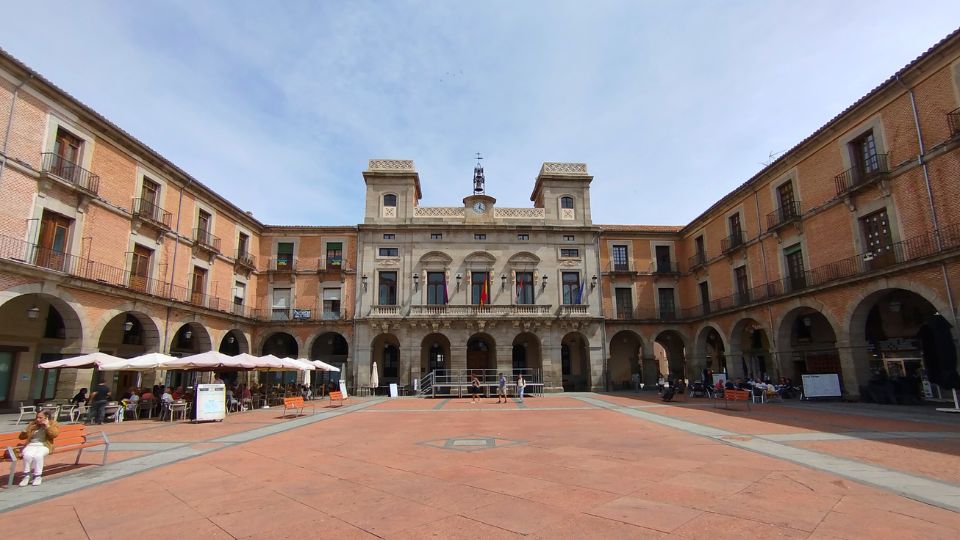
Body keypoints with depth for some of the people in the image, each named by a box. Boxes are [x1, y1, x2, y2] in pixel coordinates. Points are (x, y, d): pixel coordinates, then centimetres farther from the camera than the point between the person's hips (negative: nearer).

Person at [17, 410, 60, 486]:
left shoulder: (52, 423, 10)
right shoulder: (32, 424, 18)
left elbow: (54, 435, -5)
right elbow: (21, 437, 18)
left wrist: (47, 426, -11)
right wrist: (25, 432, -5)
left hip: (44, 446, -3)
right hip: (31, 445, 3)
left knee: (38, 455, -36)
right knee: (27, 455, -33)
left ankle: (37, 476, -20)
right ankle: (26, 476, -16)